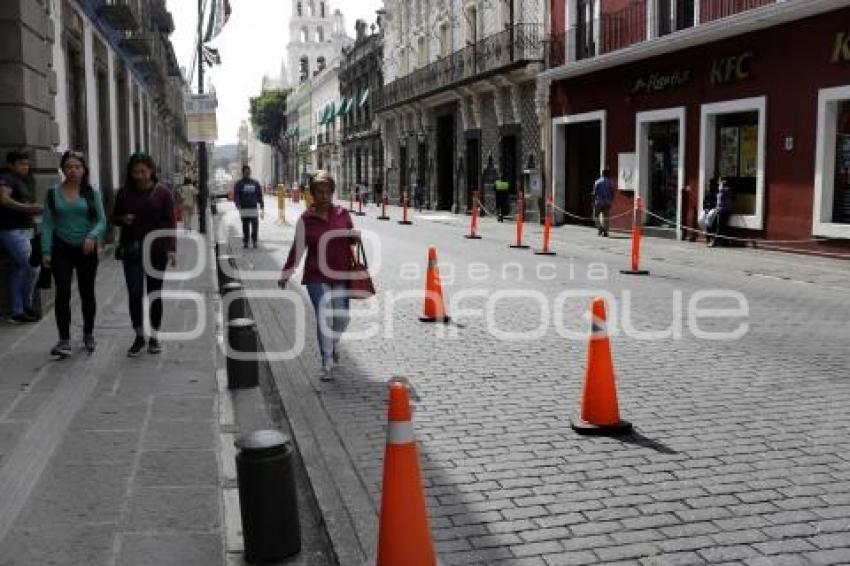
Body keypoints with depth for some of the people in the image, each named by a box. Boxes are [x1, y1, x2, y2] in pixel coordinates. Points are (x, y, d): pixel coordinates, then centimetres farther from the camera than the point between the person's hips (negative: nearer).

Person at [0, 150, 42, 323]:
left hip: (23, 230, 10)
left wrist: (34, 209, 12)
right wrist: (28, 208, -27)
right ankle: (25, 306, 4)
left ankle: (16, 312, 13)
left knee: (20, 270, 9)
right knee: (32, 268, -11)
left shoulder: (21, 181, 20)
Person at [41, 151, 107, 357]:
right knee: (62, 293, -8)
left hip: (87, 249, 1)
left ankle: (88, 334, 28)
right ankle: (64, 340, -4)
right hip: (62, 249, 0)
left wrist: (92, 236, -25)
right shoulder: (53, 193, 1)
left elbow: (101, 221, -5)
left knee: (87, 293, 11)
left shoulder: (91, 193, 0)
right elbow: (47, 224, 0)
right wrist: (46, 251, -8)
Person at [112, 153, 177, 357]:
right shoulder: (124, 193, 3)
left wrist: (172, 249, -11)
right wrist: (123, 219, -10)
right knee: (134, 293, -5)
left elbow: (170, 223, -3)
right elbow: (115, 217, 13)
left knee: (154, 293, 7)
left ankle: (154, 337, 20)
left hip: (157, 249, -1)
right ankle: (139, 336, 10)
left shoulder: (162, 192, -3)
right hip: (132, 249, 1)